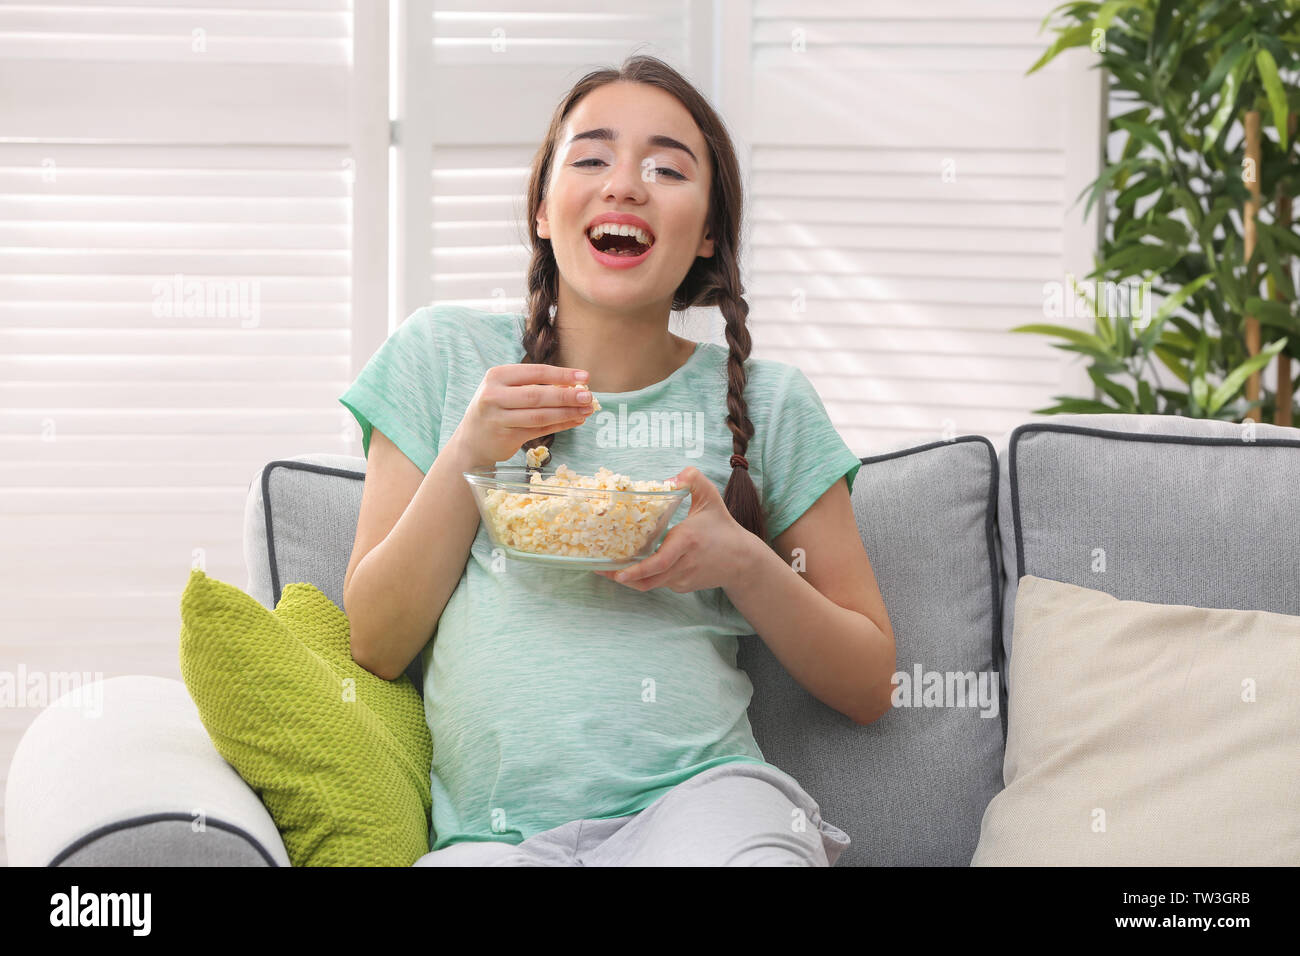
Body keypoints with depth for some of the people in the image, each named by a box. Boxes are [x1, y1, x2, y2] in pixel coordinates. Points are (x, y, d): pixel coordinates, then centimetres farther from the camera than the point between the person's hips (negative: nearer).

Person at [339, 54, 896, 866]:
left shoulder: (768, 403, 11)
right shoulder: (444, 357, 12)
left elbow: (869, 687, 14)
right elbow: (372, 647, 9)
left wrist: (746, 563, -3)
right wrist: (467, 458, -4)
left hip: (697, 792, 0)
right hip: (493, 827, 0)